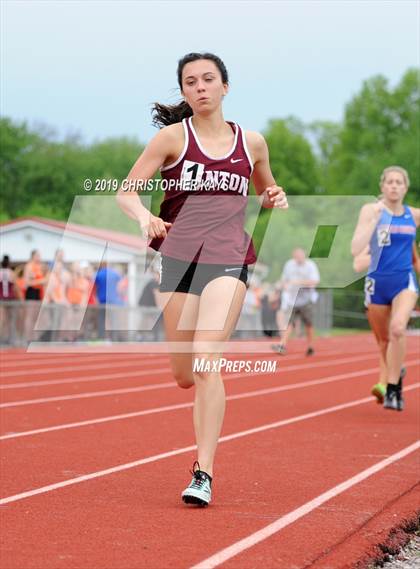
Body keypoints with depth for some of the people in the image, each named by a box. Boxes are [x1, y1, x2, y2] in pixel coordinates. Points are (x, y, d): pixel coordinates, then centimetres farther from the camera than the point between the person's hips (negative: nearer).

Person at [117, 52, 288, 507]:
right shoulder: (173, 137, 4)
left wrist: (274, 200, 4)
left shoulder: (252, 143, 10)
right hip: (179, 256, 1)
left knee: (206, 361, -19)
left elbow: (265, 193, 28)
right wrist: (144, 216, -21)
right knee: (183, 375, 7)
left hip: (229, 259, -1)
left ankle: (203, 473, -17)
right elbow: (126, 192, 1)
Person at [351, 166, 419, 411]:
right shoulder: (371, 210, -5)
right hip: (378, 282, 0)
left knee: (398, 328, -26)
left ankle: (392, 387, -18)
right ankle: (395, 372, 45)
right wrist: (375, 218, -21)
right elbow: (356, 250, -17)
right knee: (383, 340, 14)